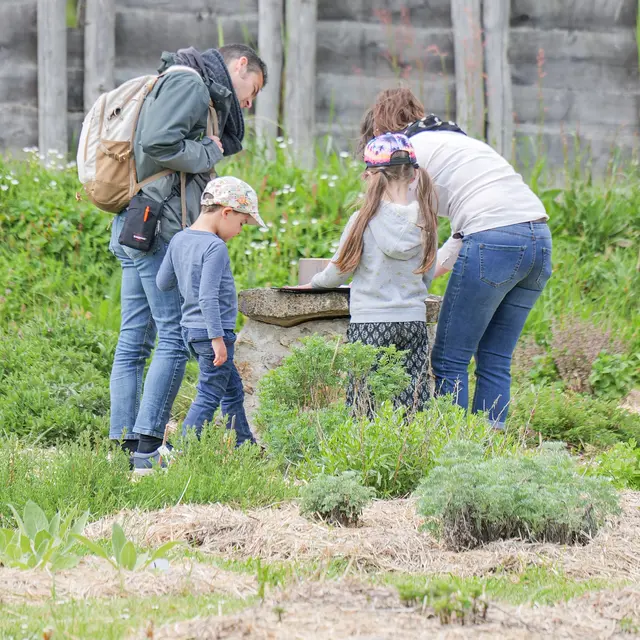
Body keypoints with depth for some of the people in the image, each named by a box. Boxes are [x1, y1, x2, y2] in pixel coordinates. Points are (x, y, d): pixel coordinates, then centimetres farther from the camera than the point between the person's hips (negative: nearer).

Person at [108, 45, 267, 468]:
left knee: (134, 340, 8)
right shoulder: (188, 84, -7)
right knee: (175, 337, -10)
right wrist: (208, 152, -9)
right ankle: (147, 445, -13)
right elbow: (158, 144, -20)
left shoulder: (200, 91, 26)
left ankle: (123, 445, 8)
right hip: (160, 226, -11)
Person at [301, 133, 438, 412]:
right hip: (414, 321, 4)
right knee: (413, 408, 4)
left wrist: (314, 282, 23)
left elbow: (339, 272, 2)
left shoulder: (364, 220, -8)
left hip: (370, 322, -4)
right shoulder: (425, 220, 1)